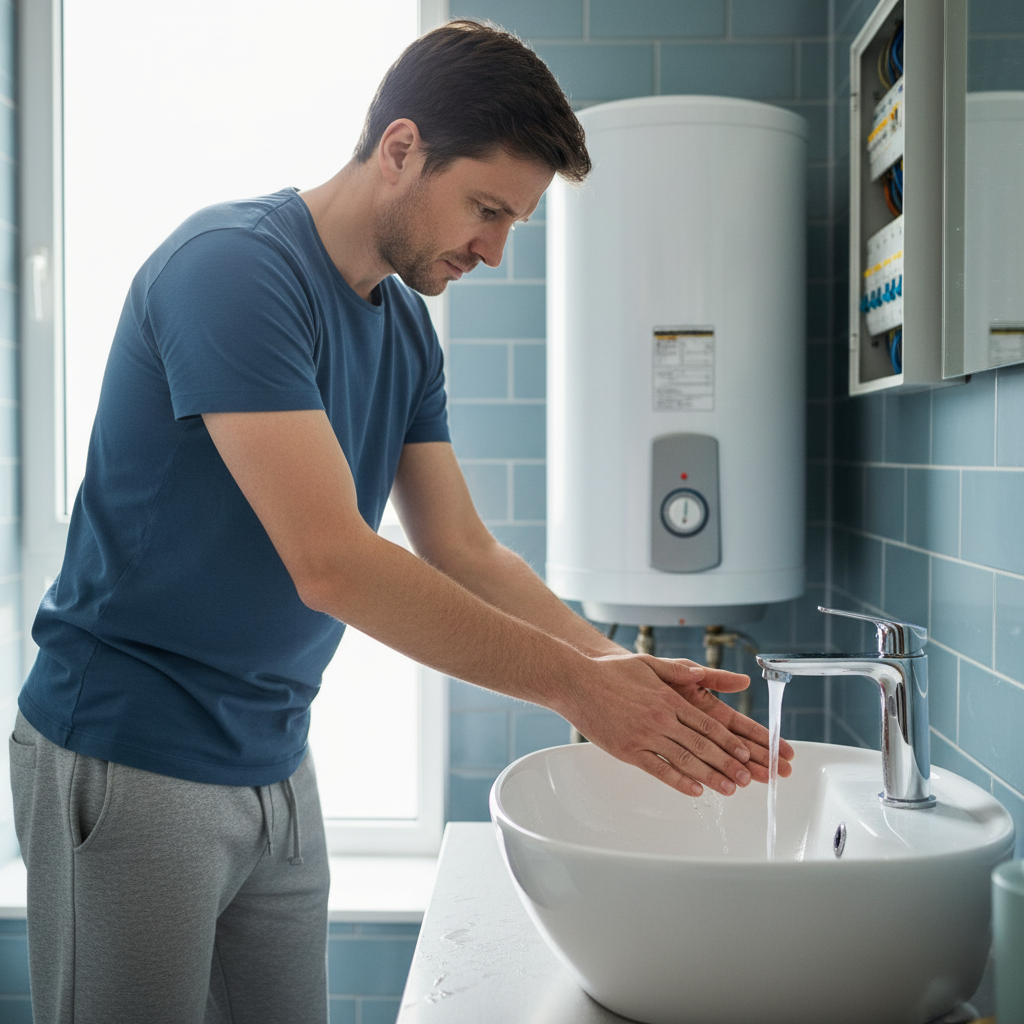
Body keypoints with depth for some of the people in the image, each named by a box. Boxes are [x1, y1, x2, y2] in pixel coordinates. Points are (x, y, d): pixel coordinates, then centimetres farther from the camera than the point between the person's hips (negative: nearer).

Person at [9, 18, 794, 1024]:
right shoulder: (232, 264, -19)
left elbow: (462, 550, 6)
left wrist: (625, 670, -8)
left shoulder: (406, 328, 6)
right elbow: (329, 562, -28)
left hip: (273, 763, 7)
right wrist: (574, 683, -23)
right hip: (131, 760, -7)